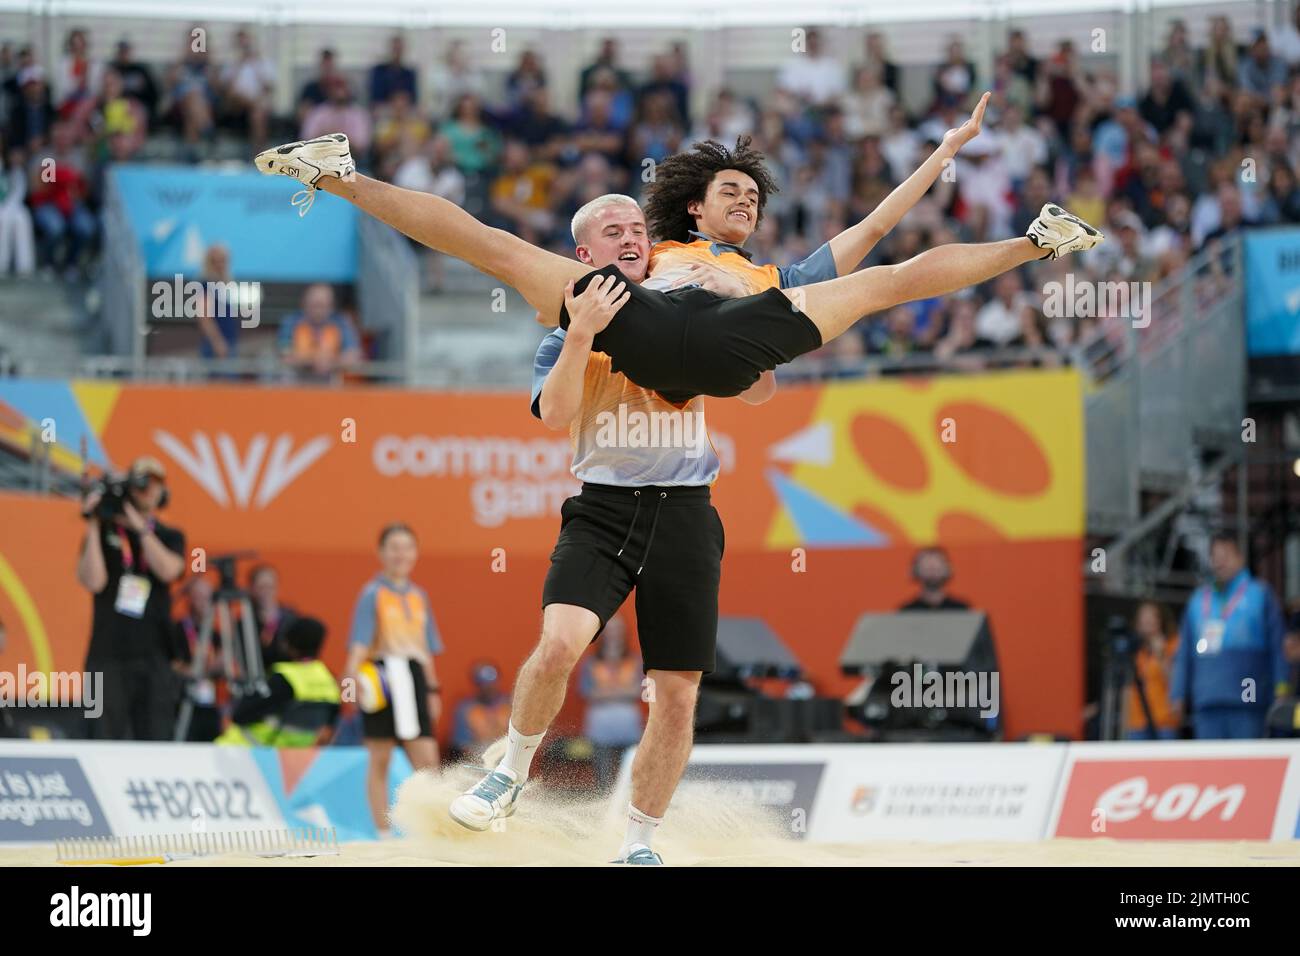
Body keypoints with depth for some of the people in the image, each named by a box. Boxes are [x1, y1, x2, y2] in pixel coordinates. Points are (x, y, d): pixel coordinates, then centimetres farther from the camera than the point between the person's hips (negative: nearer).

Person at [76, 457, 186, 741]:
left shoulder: (171, 537, 13)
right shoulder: (105, 532, 8)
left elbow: (168, 570, -8)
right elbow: (93, 581, -8)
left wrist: (140, 527, -8)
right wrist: (93, 527, -8)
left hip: (154, 658, 2)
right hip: (108, 657, -2)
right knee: (105, 741, -8)